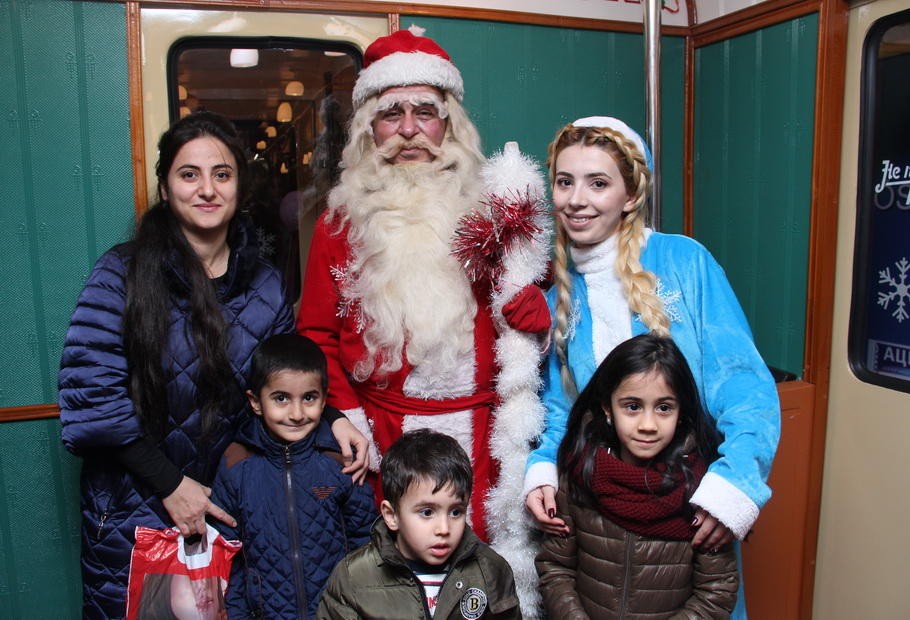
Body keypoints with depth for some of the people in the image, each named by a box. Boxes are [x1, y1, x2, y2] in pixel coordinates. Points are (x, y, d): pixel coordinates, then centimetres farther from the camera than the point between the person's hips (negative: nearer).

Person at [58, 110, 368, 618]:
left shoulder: (265, 285, -1)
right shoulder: (123, 273, -11)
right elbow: (91, 390, -15)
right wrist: (168, 483, -17)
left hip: (225, 508, 2)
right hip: (130, 511, -2)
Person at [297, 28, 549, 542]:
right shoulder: (343, 221, 5)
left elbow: (536, 326, 7)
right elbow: (317, 335, 5)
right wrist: (346, 417, -6)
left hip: (479, 436, 1)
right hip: (381, 438, 0)